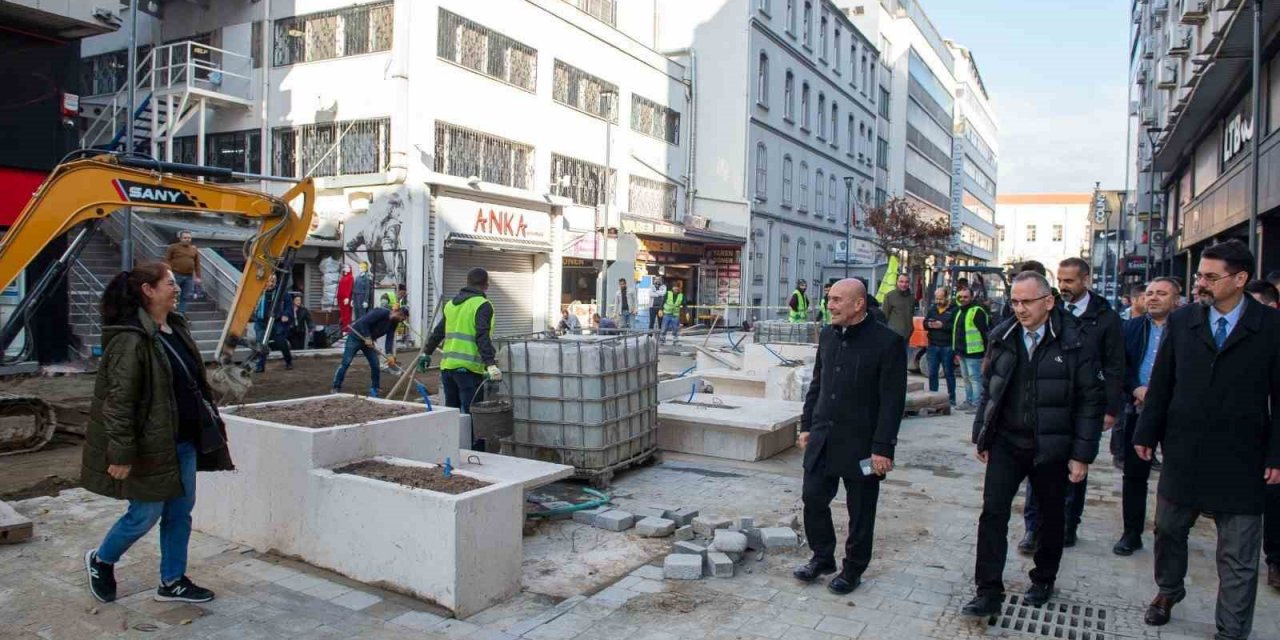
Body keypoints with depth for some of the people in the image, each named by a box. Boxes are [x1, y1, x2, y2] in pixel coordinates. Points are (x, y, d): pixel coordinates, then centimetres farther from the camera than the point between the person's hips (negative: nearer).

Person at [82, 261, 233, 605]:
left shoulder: (176, 326, 7)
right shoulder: (130, 339, -21)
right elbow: (118, 400, -21)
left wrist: (209, 420, 19)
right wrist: (121, 453, -21)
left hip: (183, 440, 8)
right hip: (151, 444, -8)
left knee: (180, 510, 13)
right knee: (146, 514, 6)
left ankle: (172, 581, 27)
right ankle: (100, 560, 34)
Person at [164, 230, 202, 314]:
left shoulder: (194, 249, 13)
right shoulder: (173, 247, 1)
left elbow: (197, 264, 14)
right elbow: (167, 260, -2)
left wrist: (198, 276, 7)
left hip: (189, 277, 4)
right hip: (176, 275, -4)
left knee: (185, 297, 4)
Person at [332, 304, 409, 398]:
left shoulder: (393, 323, 0)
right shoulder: (381, 313, -24)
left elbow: (389, 339, -6)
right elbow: (364, 322, -28)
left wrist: (389, 354, -18)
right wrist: (367, 337, -27)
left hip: (368, 341, 8)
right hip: (355, 337, -8)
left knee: (375, 365, 1)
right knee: (345, 362, -9)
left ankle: (374, 389, 14)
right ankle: (336, 388, -1)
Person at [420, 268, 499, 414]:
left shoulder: (451, 304, 16)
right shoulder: (482, 305, -6)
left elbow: (438, 332, 23)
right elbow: (482, 337, -18)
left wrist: (426, 352, 36)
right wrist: (491, 364, -24)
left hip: (447, 366, 7)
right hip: (468, 368, -7)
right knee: (469, 413, -6)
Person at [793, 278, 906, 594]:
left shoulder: (887, 342, -13)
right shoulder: (828, 335, 7)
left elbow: (892, 400, -14)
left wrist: (882, 447, -16)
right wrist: (807, 425, 13)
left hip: (861, 444, -5)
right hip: (823, 439, 6)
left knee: (860, 511, 9)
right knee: (813, 498, 9)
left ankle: (853, 569, 27)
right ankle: (822, 557, 30)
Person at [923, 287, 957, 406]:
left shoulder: (953, 310, -4)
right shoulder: (932, 309, 14)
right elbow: (924, 324, 14)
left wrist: (943, 325, -21)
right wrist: (929, 325, -7)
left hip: (947, 347, -5)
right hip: (933, 346, 5)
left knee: (949, 373, 3)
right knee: (932, 373, 8)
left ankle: (951, 398, 10)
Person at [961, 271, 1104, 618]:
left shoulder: (1074, 342, -10)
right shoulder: (1002, 337, 1)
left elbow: (1090, 401, -8)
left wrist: (1082, 455, -10)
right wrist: (982, 436, 9)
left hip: (1052, 447, -2)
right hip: (1006, 443, 2)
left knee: (1051, 517, 15)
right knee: (993, 513, -4)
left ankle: (1043, 581, 36)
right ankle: (988, 592, 3)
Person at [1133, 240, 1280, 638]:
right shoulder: (1181, 321, 1)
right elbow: (1161, 383, 5)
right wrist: (1147, 433, 3)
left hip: (1241, 462, -2)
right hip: (1183, 452, 3)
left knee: (1238, 558, 8)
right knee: (1168, 530, 18)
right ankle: (1168, 591, 43)